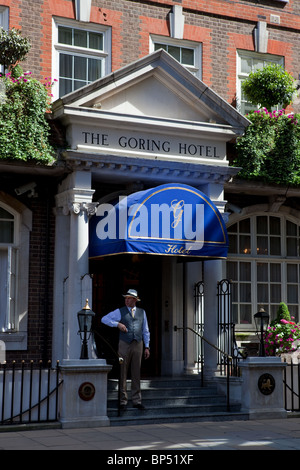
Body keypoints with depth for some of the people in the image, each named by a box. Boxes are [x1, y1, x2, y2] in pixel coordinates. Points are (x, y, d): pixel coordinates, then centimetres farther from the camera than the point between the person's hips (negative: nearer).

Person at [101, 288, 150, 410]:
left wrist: (147, 347, 9)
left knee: (136, 373, 4)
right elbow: (104, 319, -3)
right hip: (124, 345, -2)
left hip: (138, 345, 2)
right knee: (122, 373, -1)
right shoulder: (120, 312, 2)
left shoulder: (142, 312, 11)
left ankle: (136, 401, 9)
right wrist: (118, 324, -16)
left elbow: (145, 331, 14)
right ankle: (123, 401, 6)